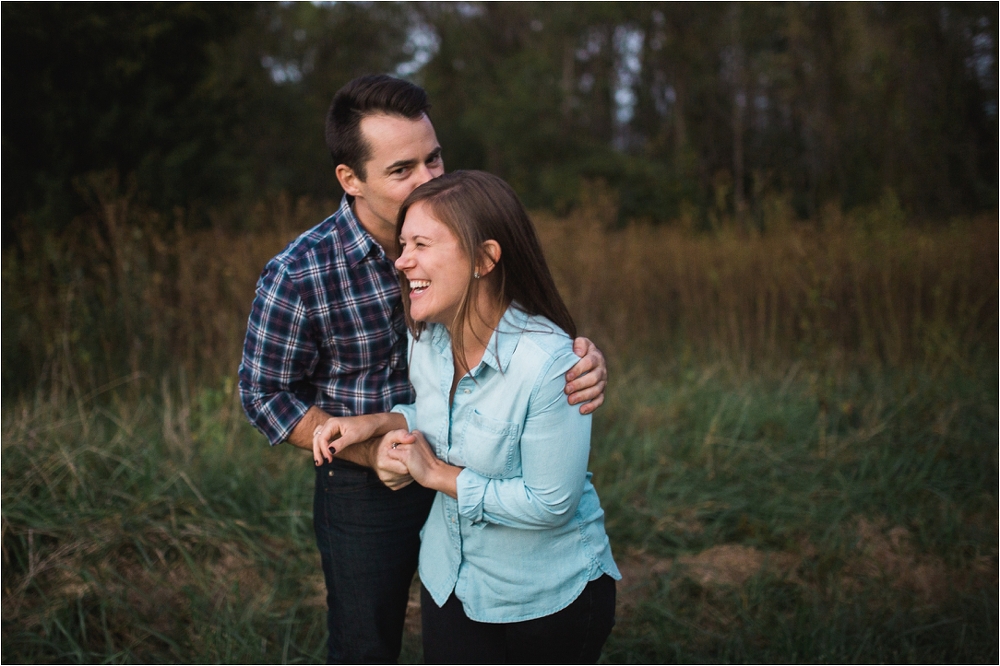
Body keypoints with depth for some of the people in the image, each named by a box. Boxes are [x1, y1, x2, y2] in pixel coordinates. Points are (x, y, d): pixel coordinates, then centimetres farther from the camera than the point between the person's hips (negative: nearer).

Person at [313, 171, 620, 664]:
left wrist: (437, 474, -19)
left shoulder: (548, 362, -29)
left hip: (551, 599, -5)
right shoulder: (427, 339, -6)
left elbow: (551, 503, -25)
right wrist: (383, 422, -5)